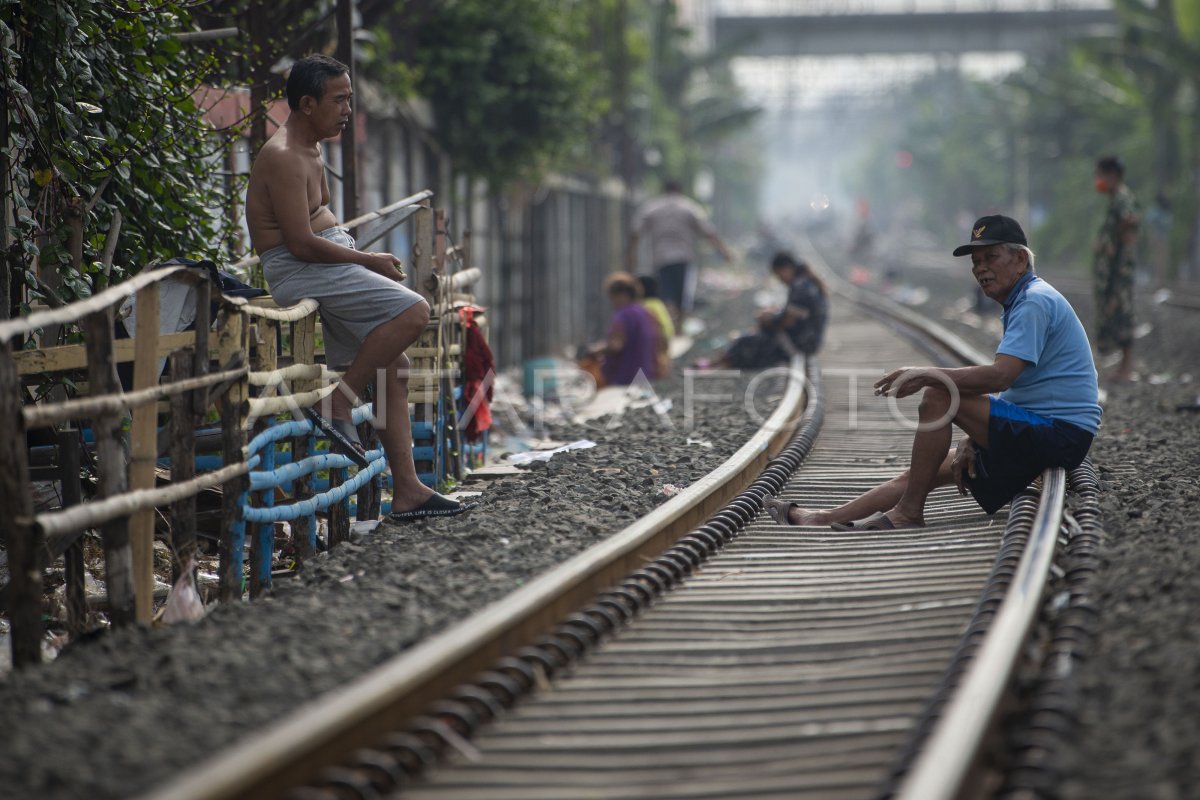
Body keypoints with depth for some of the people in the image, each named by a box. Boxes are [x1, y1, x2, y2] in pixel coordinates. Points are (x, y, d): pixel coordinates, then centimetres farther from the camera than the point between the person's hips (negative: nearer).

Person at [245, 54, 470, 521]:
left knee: (393, 366, 3)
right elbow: (301, 243, -21)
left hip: (326, 264, 10)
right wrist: (368, 261, -12)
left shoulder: (310, 149, 19)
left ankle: (407, 491, 2)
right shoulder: (283, 158, -15)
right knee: (412, 311, -24)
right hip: (298, 272, -10)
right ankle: (336, 407, -16)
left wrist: (364, 257, 12)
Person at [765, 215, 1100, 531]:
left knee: (939, 396, -20)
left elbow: (1000, 376, -27)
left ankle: (908, 511, -13)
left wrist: (925, 375, -22)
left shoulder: (1035, 302, -14)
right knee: (926, 471, 7)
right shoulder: (1017, 304, 20)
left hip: (1060, 433, -11)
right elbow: (1004, 388, 21)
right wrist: (972, 442, 9)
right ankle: (821, 519, 6)